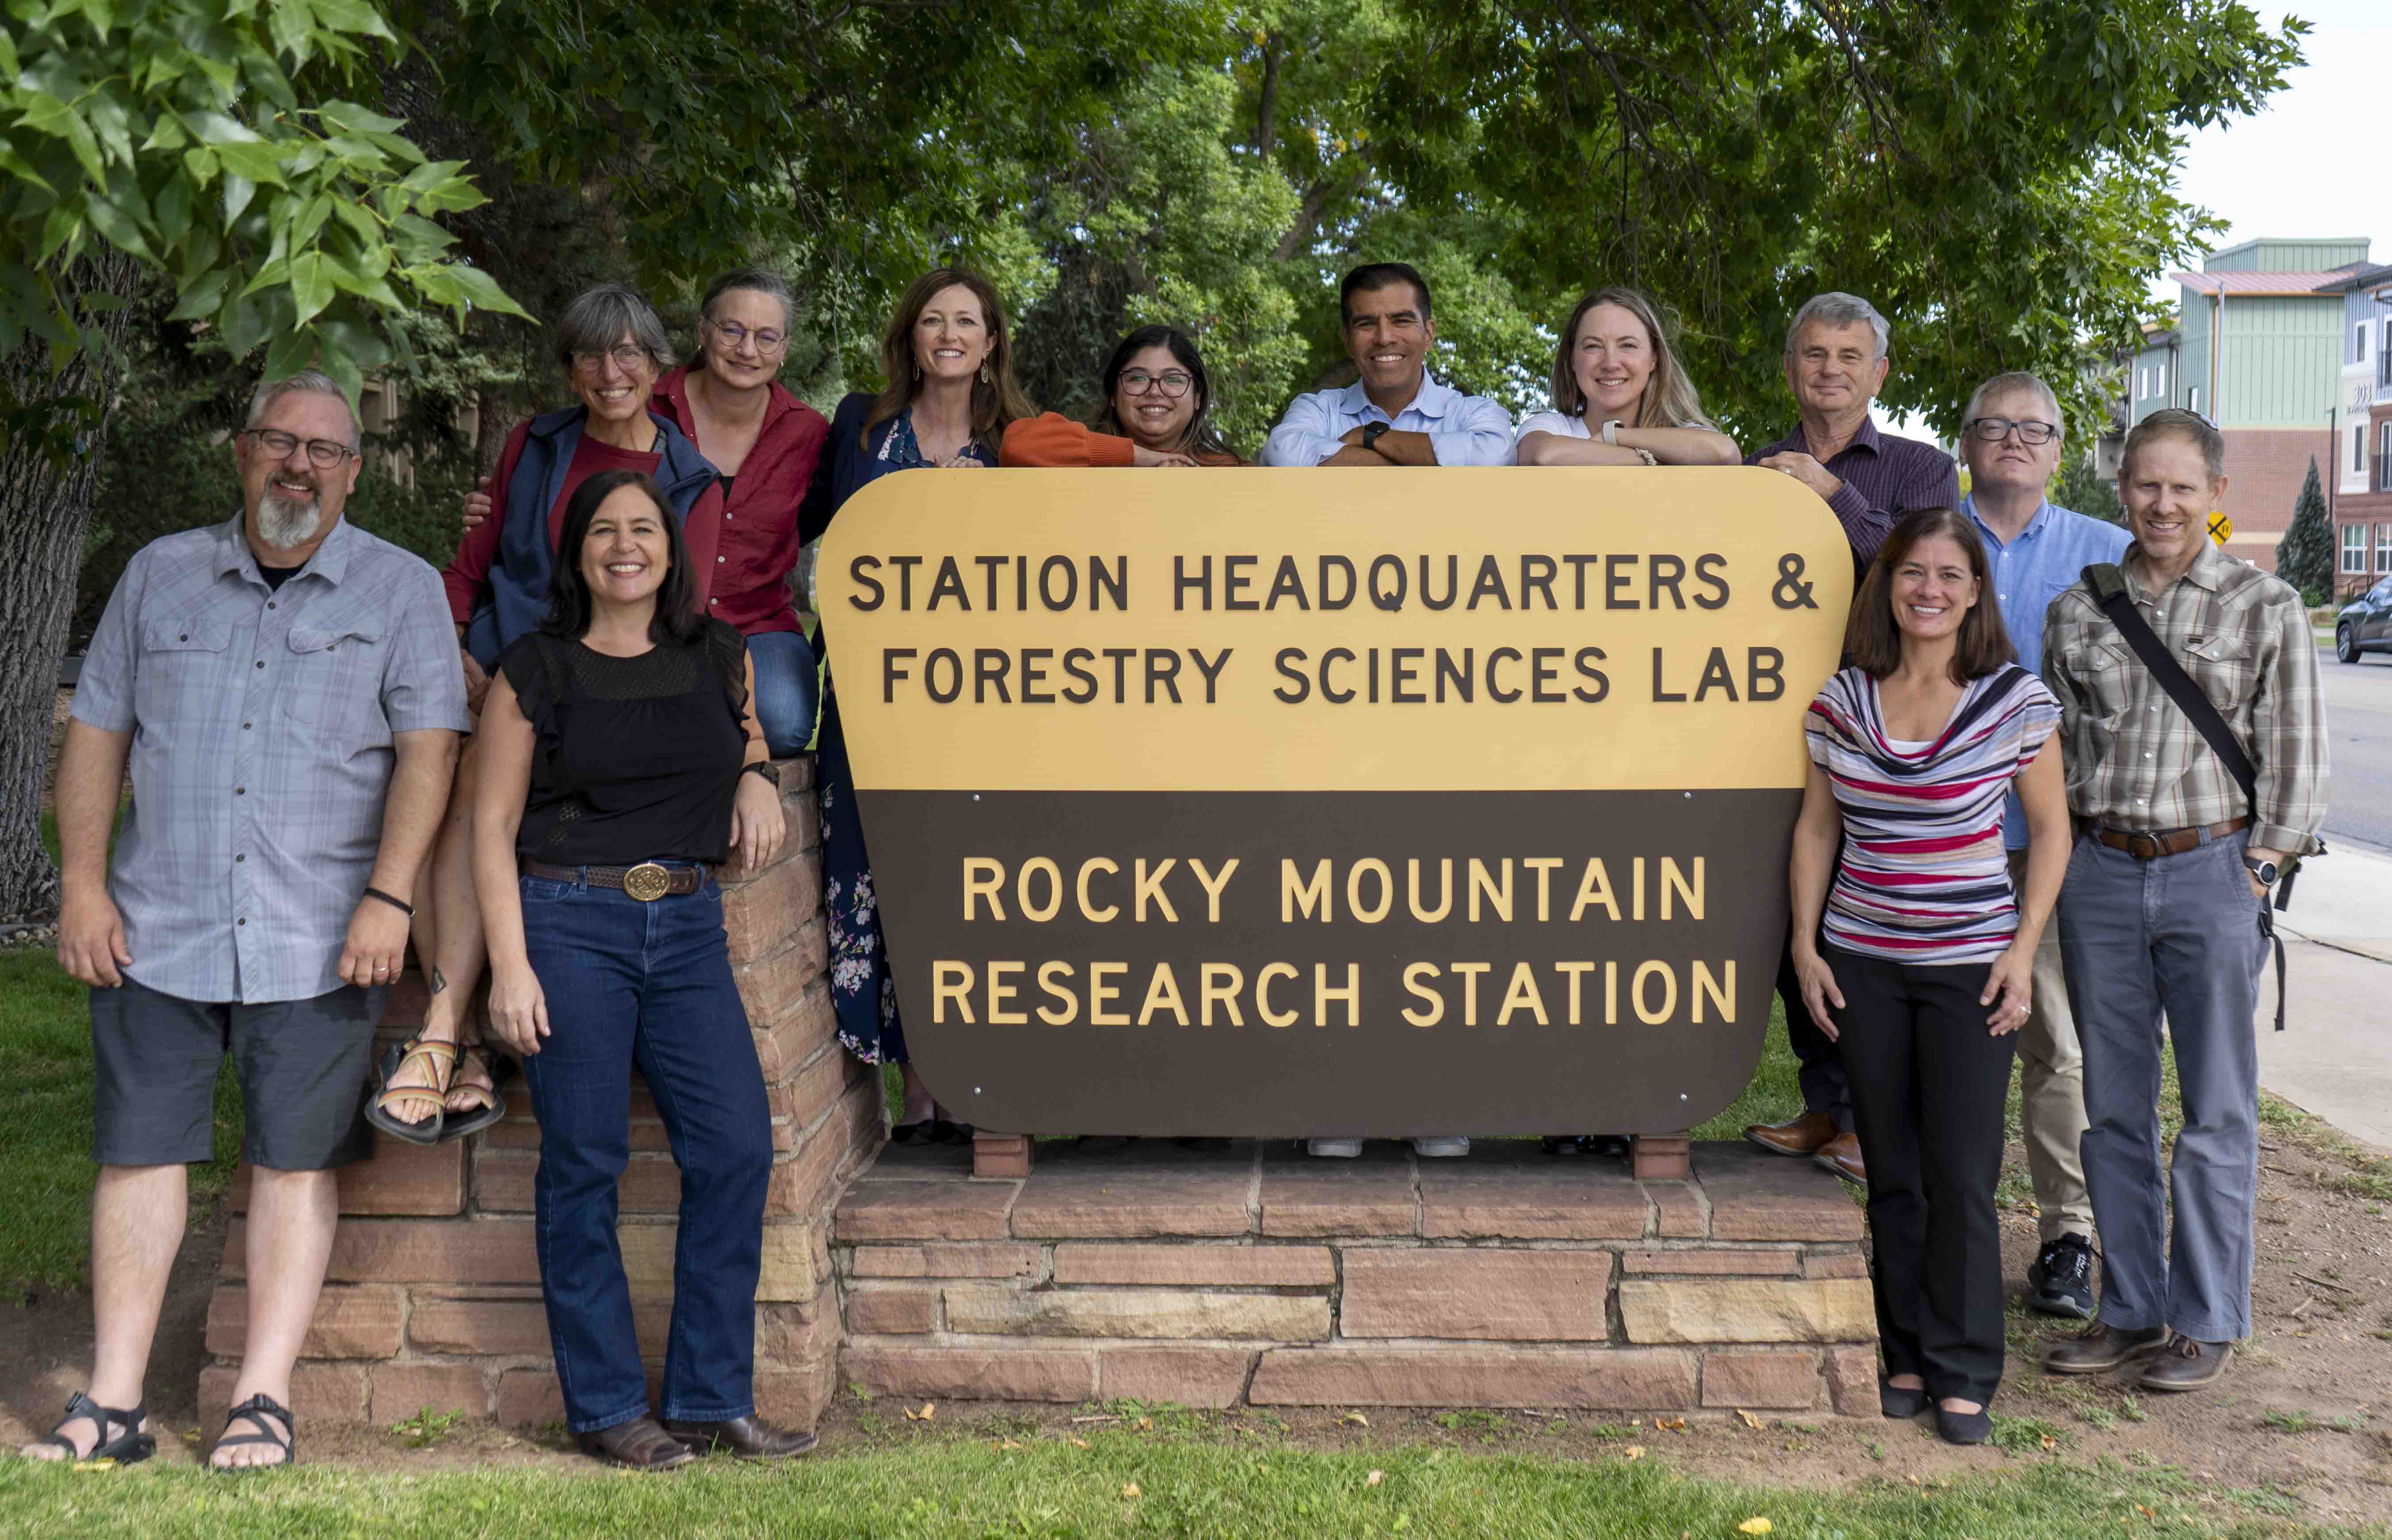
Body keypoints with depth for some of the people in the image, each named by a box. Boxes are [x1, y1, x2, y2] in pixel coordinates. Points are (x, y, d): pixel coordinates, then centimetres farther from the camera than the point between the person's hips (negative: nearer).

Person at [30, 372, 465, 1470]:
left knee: (295, 1163, 1)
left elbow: (427, 749, -4)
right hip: (157, 929, 2)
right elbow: (97, 732, 12)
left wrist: (388, 896, -14)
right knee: (139, 1152, 3)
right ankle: (112, 1406, 10)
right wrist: (82, 884, 3)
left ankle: (262, 1401, 9)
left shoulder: (400, 589, 4)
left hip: (320, 943, -2)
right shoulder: (162, 575, 11)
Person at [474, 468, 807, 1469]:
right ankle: (606, 1409, 8)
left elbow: (748, 722, 33)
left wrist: (756, 774, 9)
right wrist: (510, 966, -8)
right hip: (568, 924, -3)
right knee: (583, 1163, -3)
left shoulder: (718, 657, 10)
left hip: (688, 927, 4)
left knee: (736, 1145, -5)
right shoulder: (535, 671, 1)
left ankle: (710, 1400, 7)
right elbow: (493, 825, 0)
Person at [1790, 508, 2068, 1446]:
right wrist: (1804, 945, 4)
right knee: (1891, 1173, 10)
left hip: (1969, 964, -3)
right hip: (1863, 963, 3)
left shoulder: (2016, 700, -6)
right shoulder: (1843, 700, 2)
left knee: (1963, 1177, -1)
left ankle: (1964, 1377, 11)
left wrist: (2024, 951, -7)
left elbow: (2051, 830, 1)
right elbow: (1816, 827, 10)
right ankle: (1908, 1357, 22)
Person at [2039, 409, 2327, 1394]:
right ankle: (2132, 1311, 20)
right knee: (2113, 1107, 9)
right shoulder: (2077, 611, 8)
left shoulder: (2267, 609, -1)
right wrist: (2066, 855, 6)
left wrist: (2256, 872, -7)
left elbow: (2295, 759, -1)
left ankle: (2208, 1322, 13)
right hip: (2101, 872, 3)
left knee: (2216, 1114, 3)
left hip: (2212, 871, -3)